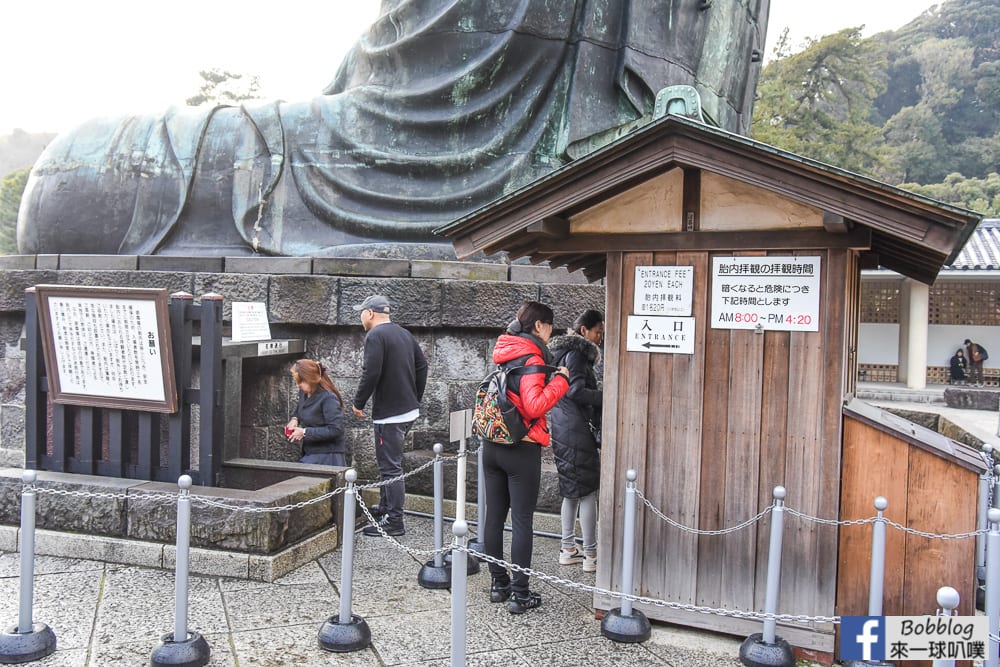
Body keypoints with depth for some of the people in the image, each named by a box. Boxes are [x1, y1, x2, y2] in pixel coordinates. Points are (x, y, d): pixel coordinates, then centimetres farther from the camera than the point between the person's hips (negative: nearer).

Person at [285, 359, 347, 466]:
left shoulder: (328, 398, -19)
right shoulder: (304, 393, 6)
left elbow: (335, 429, -24)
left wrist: (305, 432, -20)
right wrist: (294, 419, 5)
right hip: (309, 453, 9)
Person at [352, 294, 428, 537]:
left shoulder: (375, 336, -13)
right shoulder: (404, 334, 14)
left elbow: (371, 374, -21)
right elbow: (422, 365, 17)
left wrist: (358, 403, -8)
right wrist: (416, 399, 21)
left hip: (389, 413, -9)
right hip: (409, 410, 9)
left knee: (391, 467, -4)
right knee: (390, 463, 22)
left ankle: (393, 521, -1)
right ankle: (385, 508, 34)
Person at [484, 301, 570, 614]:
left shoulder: (505, 352, 10)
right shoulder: (531, 359, -15)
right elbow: (535, 406, -26)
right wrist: (560, 379, -15)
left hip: (493, 446, 8)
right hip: (522, 449, -8)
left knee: (494, 516, 12)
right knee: (522, 521, -1)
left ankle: (499, 583, 24)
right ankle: (519, 594, 4)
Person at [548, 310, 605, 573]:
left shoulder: (568, 352, 19)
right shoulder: (576, 354, -12)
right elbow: (576, 391, -21)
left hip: (563, 430, 10)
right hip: (576, 431, -10)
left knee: (572, 491, 15)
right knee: (587, 491, -5)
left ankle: (568, 549, 22)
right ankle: (591, 556, 0)